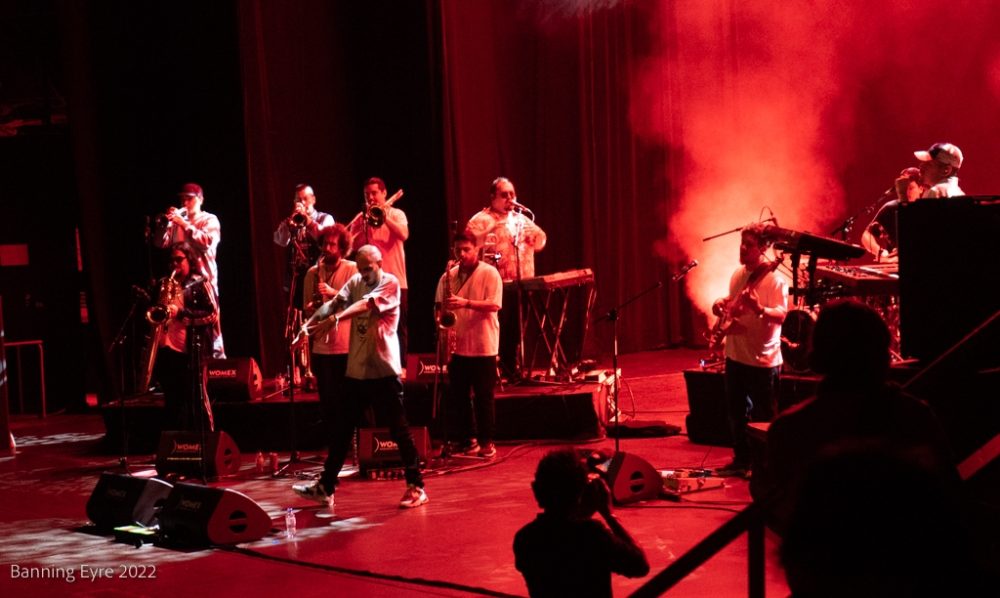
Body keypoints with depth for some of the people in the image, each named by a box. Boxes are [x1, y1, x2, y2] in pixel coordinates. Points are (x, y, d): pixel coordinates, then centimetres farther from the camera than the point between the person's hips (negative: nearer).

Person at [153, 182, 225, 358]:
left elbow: (207, 241, -14)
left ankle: (217, 356, -11)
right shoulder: (177, 221, 17)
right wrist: (165, 223, -7)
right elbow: (160, 243, 8)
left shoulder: (210, 220, 5)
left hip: (203, 276, -4)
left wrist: (183, 223, -17)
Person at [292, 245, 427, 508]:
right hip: (356, 370, 6)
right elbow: (335, 303, -5)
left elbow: (366, 305, -25)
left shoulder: (390, 283, -9)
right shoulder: (355, 281, 8)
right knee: (342, 430, 11)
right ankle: (326, 487, 19)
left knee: (399, 431, -1)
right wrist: (311, 322, -24)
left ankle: (416, 487, 8)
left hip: (383, 370, -6)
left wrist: (335, 319, -40)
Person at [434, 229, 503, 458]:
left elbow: (494, 305, -14)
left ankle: (487, 442, 9)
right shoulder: (448, 276, 10)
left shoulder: (489, 273, -4)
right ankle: (469, 440, 17)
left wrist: (466, 303, -26)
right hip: (457, 345, 5)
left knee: (483, 396, 0)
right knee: (458, 396, 7)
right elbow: (439, 306, 13)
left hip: (483, 346, -5)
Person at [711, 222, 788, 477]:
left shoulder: (775, 280, -16)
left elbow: (782, 314, -26)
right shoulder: (738, 274, 10)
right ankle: (742, 460, 28)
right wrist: (722, 306, 1)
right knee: (736, 411, 16)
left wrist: (758, 308, -43)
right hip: (735, 355, 8)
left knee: (765, 416, 0)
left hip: (763, 360, -8)